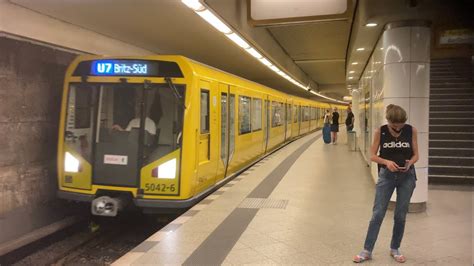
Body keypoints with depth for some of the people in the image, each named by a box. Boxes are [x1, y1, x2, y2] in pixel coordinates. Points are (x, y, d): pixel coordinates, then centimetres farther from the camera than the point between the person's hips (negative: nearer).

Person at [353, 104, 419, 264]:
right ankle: (367, 251, 10)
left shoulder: (411, 130, -6)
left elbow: (415, 155, 0)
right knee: (377, 214, 0)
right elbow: (372, 156, -5)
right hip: (386, 175, -1)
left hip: (407, 176, 1)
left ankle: (395, 249, 29)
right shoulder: (380, 132, -8)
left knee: (400, 216, 10)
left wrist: (410, 163, -21)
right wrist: (386, 161, -23)